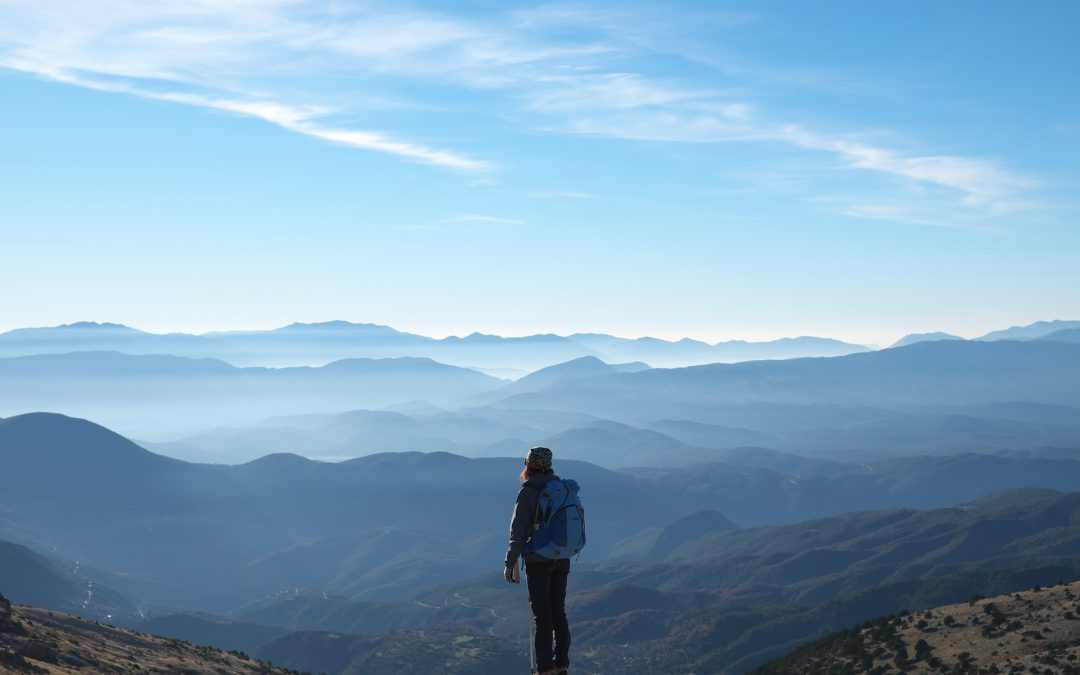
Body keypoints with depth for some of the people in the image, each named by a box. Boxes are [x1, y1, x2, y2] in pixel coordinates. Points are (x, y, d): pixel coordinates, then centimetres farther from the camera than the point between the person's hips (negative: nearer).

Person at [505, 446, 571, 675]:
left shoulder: (527, 492, -12)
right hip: (562, 560, 6)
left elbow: (518, 531, -12)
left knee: (542, 615, -1)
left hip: (538, 561, -6)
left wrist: (510, 563, -7)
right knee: (558, 611, 14)